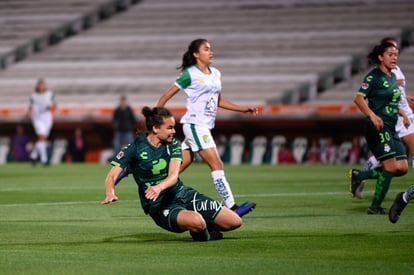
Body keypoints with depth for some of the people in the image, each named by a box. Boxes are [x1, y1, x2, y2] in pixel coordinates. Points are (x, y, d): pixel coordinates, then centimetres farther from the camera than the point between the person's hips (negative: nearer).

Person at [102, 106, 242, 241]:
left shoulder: (173, 144, 0)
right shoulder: (135, 148, -10)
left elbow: (173, 176, -16)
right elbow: (112, 176, -17)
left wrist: (159, 187, -40)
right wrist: (110, 194, -41)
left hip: (183, 194, 5)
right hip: (159, 206, -5)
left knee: (235, 221, -3)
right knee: (196, 221, -37)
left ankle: (202, 229, 23)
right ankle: (201, 234, 0)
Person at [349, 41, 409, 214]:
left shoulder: (392, 77, 17)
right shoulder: (374, 76, -8)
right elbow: (358, 98, -17)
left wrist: (402, 113, 17)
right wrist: (372, 115, -30)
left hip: (391, 128, 9)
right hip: (378, 127, -9)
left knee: (402, 168, 1)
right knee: (391, 166, -14)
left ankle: (358, 176, 13)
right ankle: (375, 207, -2)